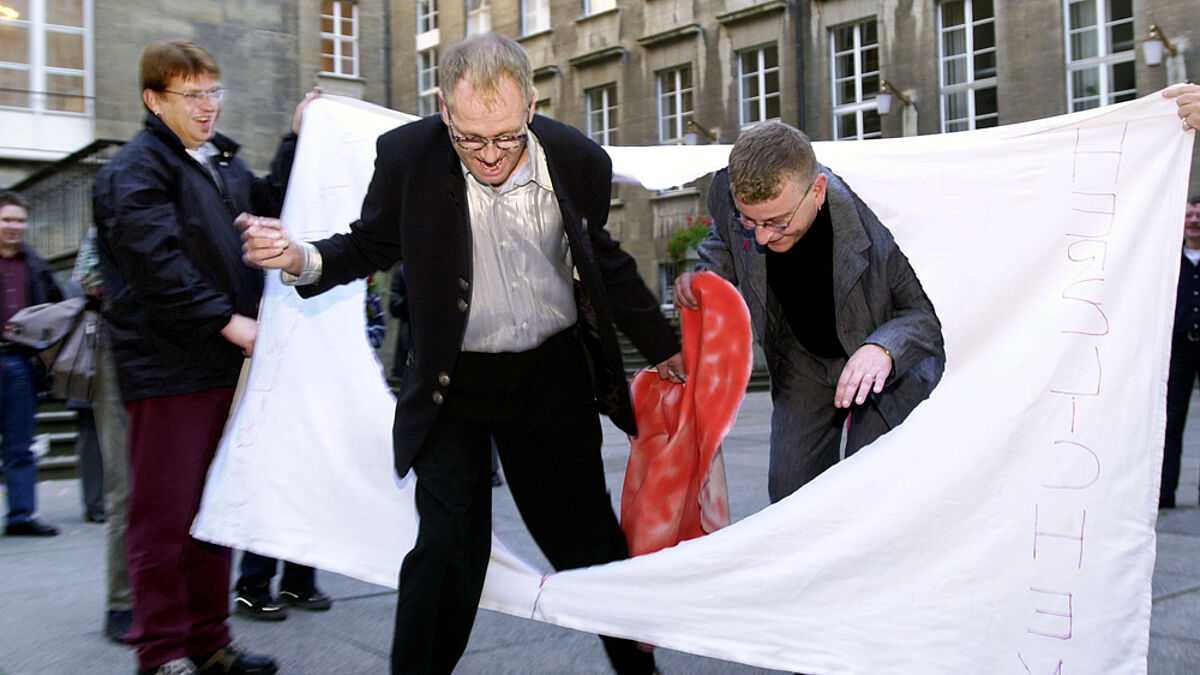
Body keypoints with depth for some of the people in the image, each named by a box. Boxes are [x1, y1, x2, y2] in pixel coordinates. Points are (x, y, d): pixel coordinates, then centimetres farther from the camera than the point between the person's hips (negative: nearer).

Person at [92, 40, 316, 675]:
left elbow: (266, 206, 26)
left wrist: (298, 138, 20)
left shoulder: (222, 161, 18)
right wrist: (226, 320, -20)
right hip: (167, 366, -8)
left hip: (220, 362, 8)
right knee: (164, 513, -1)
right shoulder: (133, 171, -8)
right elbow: (159, 263, -18)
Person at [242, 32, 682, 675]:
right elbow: (370, 245, 2)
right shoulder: (406, 155, -14)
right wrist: (301, 259, -21)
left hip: (554, 375, 2)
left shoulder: (578, 160, -9)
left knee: (589, 538, 13)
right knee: (448, 547, -7)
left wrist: (663, 347, 19)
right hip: (454, 383, -1)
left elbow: (604, 261, 9)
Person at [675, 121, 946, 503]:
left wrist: (885, 347, -44)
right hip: (802, 361, 4)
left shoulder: (872, 213, -37)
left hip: (891, 364, -4)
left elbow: (931, 311, -25)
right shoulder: (727, 195, -24)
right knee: (789, 488, 4)